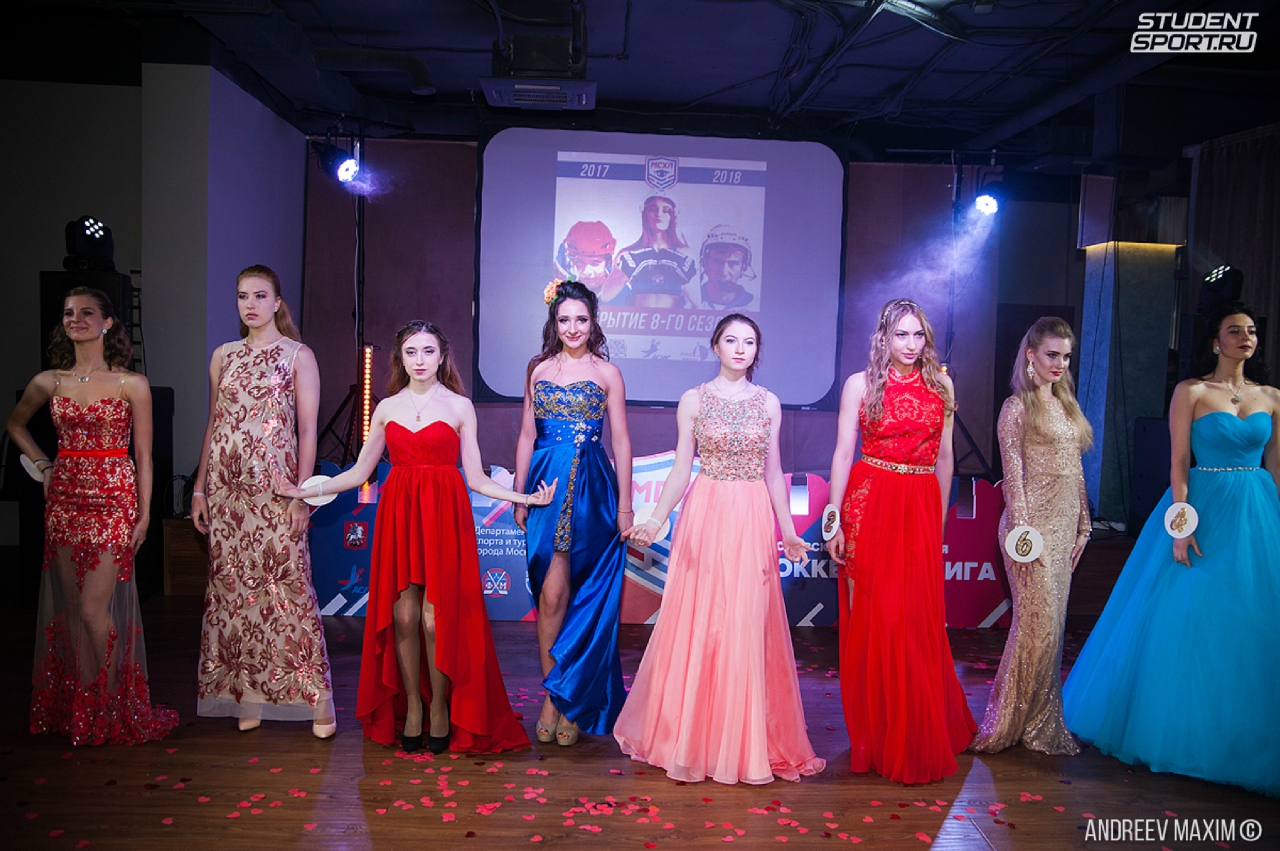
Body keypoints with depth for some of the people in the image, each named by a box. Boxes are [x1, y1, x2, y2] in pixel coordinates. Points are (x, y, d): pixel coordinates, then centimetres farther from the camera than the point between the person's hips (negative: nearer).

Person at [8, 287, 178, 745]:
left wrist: (144, 514, -4)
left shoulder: (132, 384, -3)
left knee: (94, 609, -8)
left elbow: (143, 457, -1)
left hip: (113, 501, -4)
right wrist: (43, 466, 13)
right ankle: (81, 707, 18)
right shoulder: (50, 382, 7)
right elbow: (15, 424, 26)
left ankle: (112, 709, 9)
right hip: (65, 500, 4)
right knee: (72, 609, 7)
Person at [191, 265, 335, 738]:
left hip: (275, 484, -4)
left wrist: (302, 493, -10)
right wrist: (199, 488, 10)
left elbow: (307, 430, -2)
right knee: (233, 584, 4)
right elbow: (213, 425, 16)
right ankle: (246, 695, 15)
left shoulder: (298, 356, 2)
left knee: (286, 580, -7)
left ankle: (316, 698, 0)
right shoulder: (223, 356, 14)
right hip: (226, 484, 4)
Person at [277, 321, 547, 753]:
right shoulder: (387, 408, 11)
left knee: (436, 618, -6)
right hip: (398, 515, 2)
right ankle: (411, 706, 16)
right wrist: (303, 491, 8)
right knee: (403, 616, 0)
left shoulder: (460, 406, 4)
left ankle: (440, 708, 11)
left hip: (445, 515, -2)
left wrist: (524, 498, -6)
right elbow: (358, 473, 15)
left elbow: (476, 479, 4)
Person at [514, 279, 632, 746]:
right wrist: (519, 493, 8)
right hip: (547, 484, 2)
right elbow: (527, 435, 12)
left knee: (558, 591, -3)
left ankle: (565, 696, 13)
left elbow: (620, 441, 2)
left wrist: (625, 503, -2)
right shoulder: (538, 369, 10)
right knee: (551, 592, 1)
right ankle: (555, 695, 12)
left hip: (592, 487, -2)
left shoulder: (607, 373, 3)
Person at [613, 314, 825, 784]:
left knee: (747, 628, 3)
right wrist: (655, 519, -9)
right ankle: (691, 736, 18)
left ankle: (747, 740, 16)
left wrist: (788, 532, 9)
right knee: (697, 626, 2)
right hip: (704, 516, -1)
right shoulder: (694, 400, 3)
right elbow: (681, 469, 1)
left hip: (753, 521, 2)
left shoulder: (768, 403, 9)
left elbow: (773, 472, 11)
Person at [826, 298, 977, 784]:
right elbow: (843, 454, -1)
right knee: (873, 620, 2)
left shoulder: (940, 386, 9)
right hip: (870, 505, -2)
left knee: (919, 624, 3)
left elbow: (944, 458, 13)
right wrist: (835, 523, -6)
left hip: (922, 510, 2)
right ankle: (877, 738, 17)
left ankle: (920, 739, 21)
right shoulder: (861, 384, 2)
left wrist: (940, 520, 12)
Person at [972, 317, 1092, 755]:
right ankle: (1007, 721, 6)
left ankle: (1040, 720, 18)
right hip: (1033, 522, -7)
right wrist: (1024, 531, -16)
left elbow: (1075, 470, 19)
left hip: (1065, 524, 7)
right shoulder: (1017, 407, -6)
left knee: (1053, 622, 9)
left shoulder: (1066, 406, 16)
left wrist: (1083, 523, 16)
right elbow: (1012, 473, -11)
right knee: (1038, 621, -7)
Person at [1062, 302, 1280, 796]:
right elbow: (1178, 462, -6)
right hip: (1204, 506, -4)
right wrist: (1182, 524, -14)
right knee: (1187, 621, -1)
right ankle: (1182, 729, 17)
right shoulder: (1191, 392, -2)